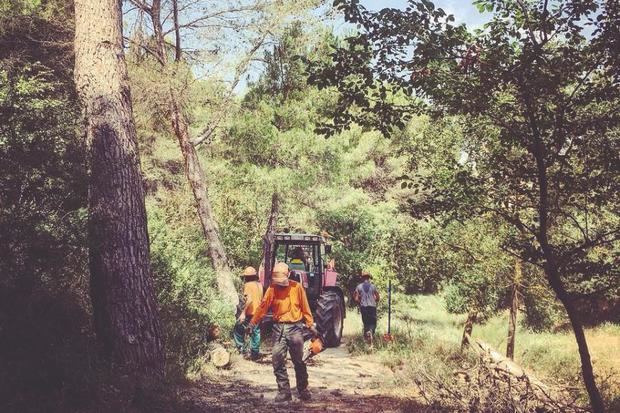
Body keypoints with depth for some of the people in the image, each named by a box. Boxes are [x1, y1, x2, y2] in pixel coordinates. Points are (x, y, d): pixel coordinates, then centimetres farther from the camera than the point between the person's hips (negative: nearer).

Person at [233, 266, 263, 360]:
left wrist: (243, 313, -24)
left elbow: (249, 299, -24)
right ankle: (255, 353, 13)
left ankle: (241, 348, 4)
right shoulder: (259, 285, 10)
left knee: (238, 329, 9)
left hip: (249, 313, -7)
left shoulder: (248, 285, -12)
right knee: (256, 332, 12)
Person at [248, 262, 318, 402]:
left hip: (295, 328, -1)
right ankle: (284, 391, 7)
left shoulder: (297, 287, -3)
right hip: (278, 329, 2)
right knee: (278, 361, -2)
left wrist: (311, 325, 3)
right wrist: (252, 323, -5)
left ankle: (303, 390, 18)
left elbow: (305, 308, 2)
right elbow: (262, 307, 0)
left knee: (298, 361, 5)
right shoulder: (272, 289, 1)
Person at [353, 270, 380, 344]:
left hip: (363, 307, 1)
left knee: (366, 322, 12)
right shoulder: (373, 286, 2)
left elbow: (355, 298, -5)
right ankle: (371, 331, -24)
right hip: (372, 306, -1)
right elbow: (377, 298, 1)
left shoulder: (359, 287, 1)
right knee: (373, 322, 3)